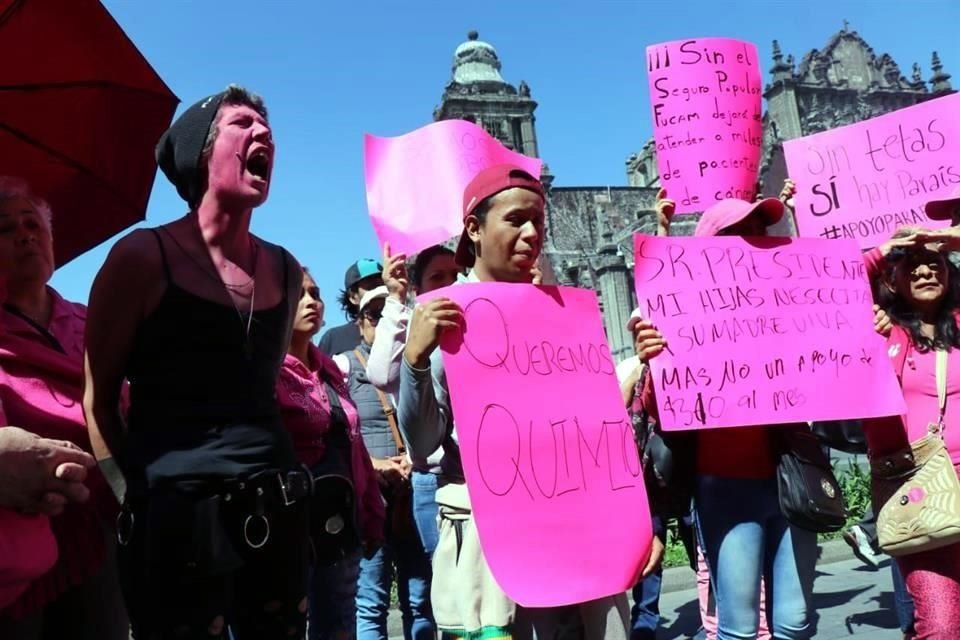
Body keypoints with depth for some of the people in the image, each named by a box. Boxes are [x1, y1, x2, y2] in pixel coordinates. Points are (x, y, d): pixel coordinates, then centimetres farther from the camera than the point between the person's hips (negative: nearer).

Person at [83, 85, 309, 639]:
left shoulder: (285, 271, 9)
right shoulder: (145, 255, -6)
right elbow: (97, 399, -2)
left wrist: (279, 480, 14)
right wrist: (140, 498, -5)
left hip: (276, 512, 5)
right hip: (180, 513, -5)